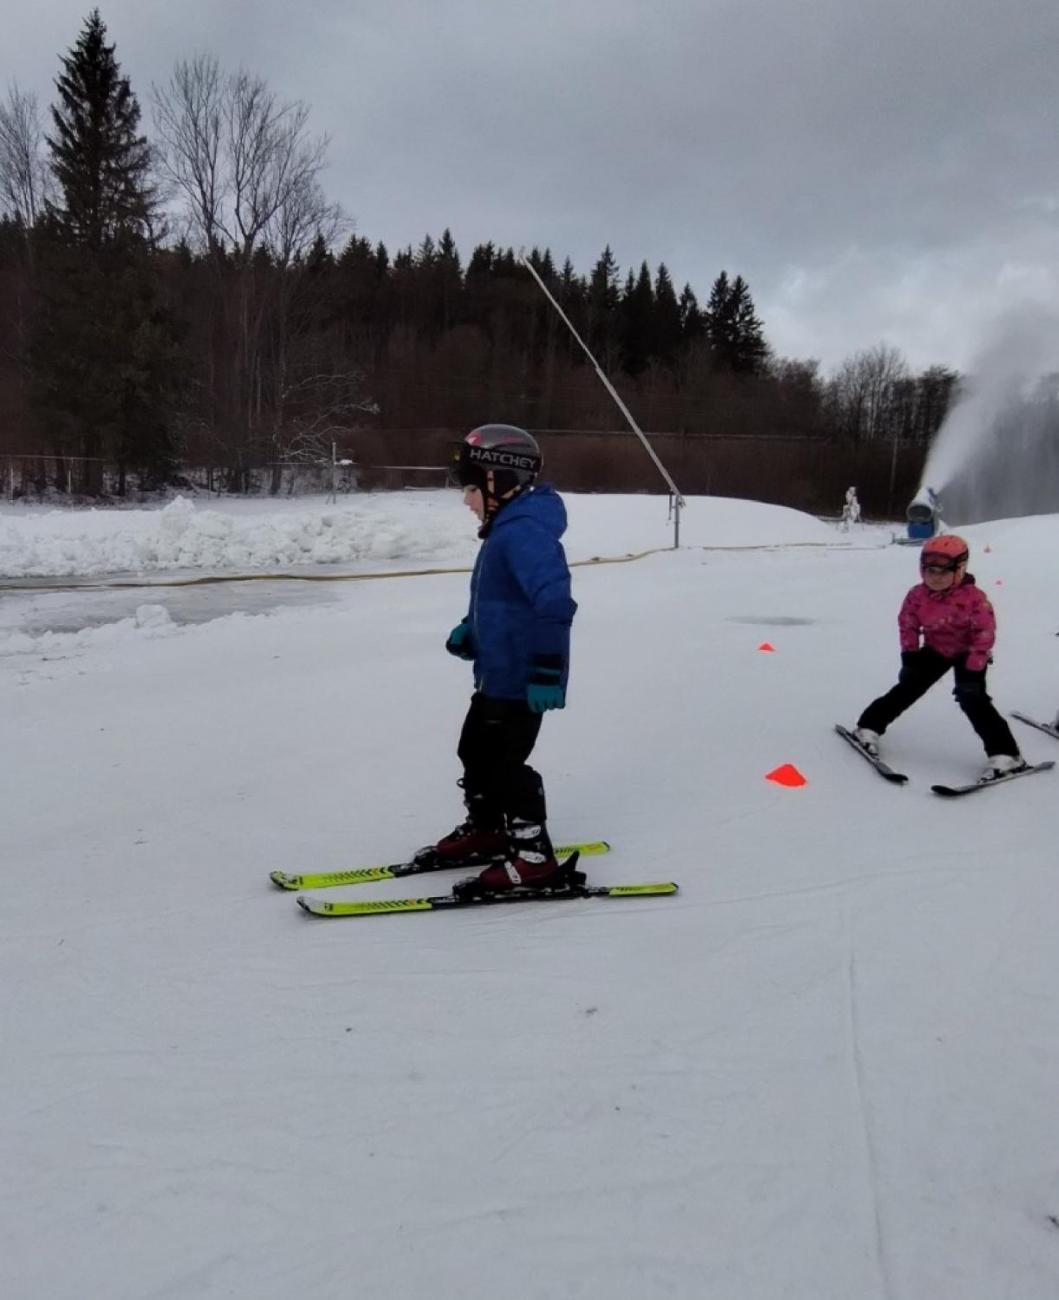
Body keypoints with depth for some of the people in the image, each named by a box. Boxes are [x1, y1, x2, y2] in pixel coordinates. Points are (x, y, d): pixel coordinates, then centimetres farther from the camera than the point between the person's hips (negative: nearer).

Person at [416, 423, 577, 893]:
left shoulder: (524, 531, -23)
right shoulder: (508, 528, 11)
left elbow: (554, 602, -33)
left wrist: (547, 669, -35)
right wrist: (470, 629, 15)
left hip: (522, 679, -11)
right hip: (498, 674, 11)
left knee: (504, 764, -2)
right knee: (476, 751, 21)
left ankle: (535, 858, 9)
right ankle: (484, 831, 38)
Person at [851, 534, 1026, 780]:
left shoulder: (974, 598, -30)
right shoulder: (917, 595, -17)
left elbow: (985, 635, -25)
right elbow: (908, 625, -1)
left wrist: (973, 671, -25)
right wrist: (909, 656, -5)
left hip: (968, 653, -4)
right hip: (935, 650, 4)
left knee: (972, 699, -19)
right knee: (907, 688, 1)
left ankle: (1004, 754, -18)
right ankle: (870, 726, 12)